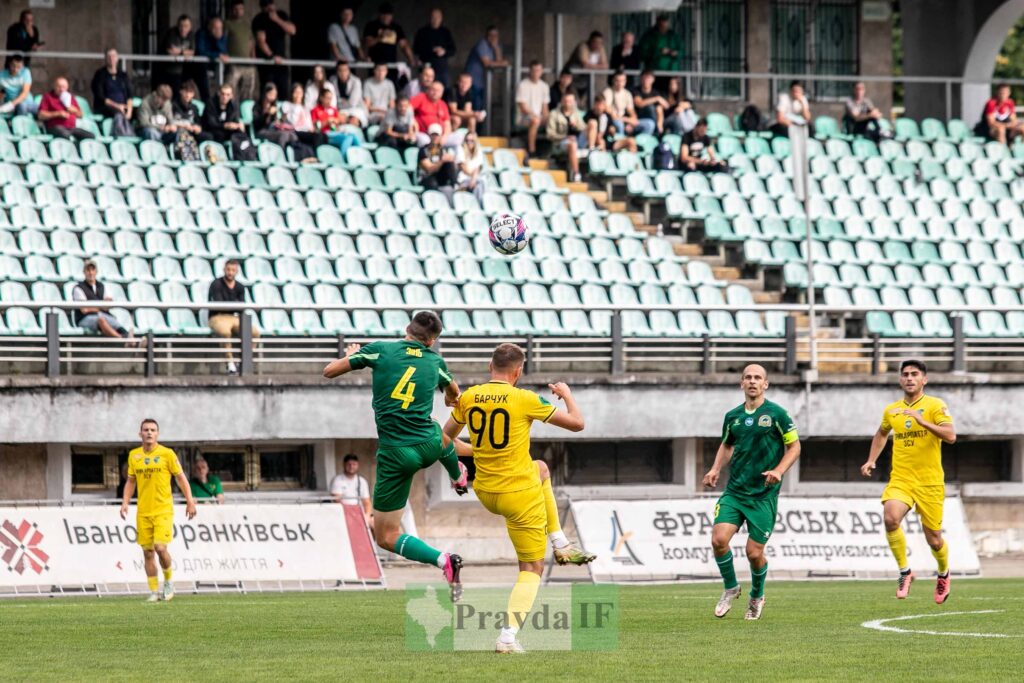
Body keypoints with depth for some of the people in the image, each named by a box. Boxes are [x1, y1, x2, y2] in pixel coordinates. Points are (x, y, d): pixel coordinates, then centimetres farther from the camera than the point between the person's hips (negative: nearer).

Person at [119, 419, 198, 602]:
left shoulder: (167, 454, -3)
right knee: (148, 552, 3)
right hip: (143, 512, 4)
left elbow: (181, 478, 2)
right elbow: (131, 482, 17)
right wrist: (125, 503, 5)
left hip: (163, 510, -4)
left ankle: (168, 582, 9)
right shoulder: (134, 455, 8)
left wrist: (190, 501, -4)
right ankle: (154, 592, 11)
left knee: (160, 547, -15)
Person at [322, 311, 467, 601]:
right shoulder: (435, 362, 5)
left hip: (395, 454, -4)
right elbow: (453, 394, 29)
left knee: (386, 537, 2)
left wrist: (350, 355, 26)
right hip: (429, 445, 4)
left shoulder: (380, 350, -4)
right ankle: (458, 476, 74)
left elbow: (329, 371, 4)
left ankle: (443, 560, -20)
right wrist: (451, 398, 55)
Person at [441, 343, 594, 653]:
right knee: (532, 569, 8)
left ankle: (560, 543, 30)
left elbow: (446, 438, 13)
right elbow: (577, 423, -6)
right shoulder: (525, 400, -15)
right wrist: (567, 394, 13)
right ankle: (508, 637, -9)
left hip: (484, 493, 6)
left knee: (541, 468, 35)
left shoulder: (468, 398, -2)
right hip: (521, 494, -6)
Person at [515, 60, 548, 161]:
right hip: (525, 117, -6)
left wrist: (545, 118, -5)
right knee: (535, 121, -40)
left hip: (538, 116, 6)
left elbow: (544, 106, 13)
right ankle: (531, 151, -39)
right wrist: (534, 115, -22)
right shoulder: (523, 85, -5)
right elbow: (523, 107, -11)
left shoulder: (543, 86, 14)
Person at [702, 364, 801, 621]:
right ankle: (730, 588, 11)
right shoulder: (732, 416, 7)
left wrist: (779, 470, -16)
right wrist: (715, 469, 8)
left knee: (754, 552, -3)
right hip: (734, 491, 3)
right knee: (719, 539, -14)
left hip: (763, 495, -3)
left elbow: (794, 446, 0)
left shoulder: (776, 414, -5)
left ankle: (757, 596, 26)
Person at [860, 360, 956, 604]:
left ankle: (944, 573, 37)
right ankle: (904, 571, -12)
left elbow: (950, 436, -18)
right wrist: (871, 460, 18)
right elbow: (882, 433, 31)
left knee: (934, 540, 4)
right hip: (900, 480, 2)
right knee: (891, 517, -28)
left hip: (930, 482, -2)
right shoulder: (891, 410, 9)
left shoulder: (935, 405, -4)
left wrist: (922, 421, -28)